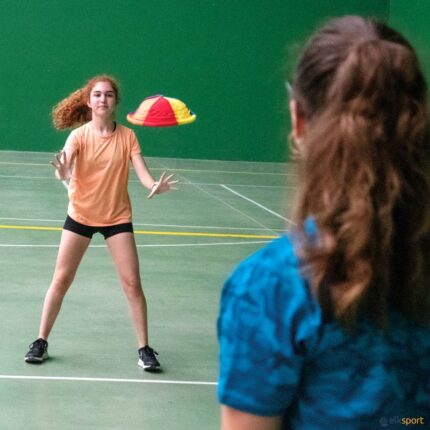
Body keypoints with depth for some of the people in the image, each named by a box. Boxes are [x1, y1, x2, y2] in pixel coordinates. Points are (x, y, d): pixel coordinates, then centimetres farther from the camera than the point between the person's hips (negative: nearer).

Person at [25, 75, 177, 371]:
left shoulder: (127, 136, -6)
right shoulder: (79, 135, -10)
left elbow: (142, 171, -15)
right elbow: (64, 171, -25)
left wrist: (155, 186, -37)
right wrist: (62, 171, -49)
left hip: (117, 217, 1)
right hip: (80, 215, 0)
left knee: (132, 283, -4)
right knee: (61, 280, 1)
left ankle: (144, 348, 7)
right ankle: (41, 341, 15)